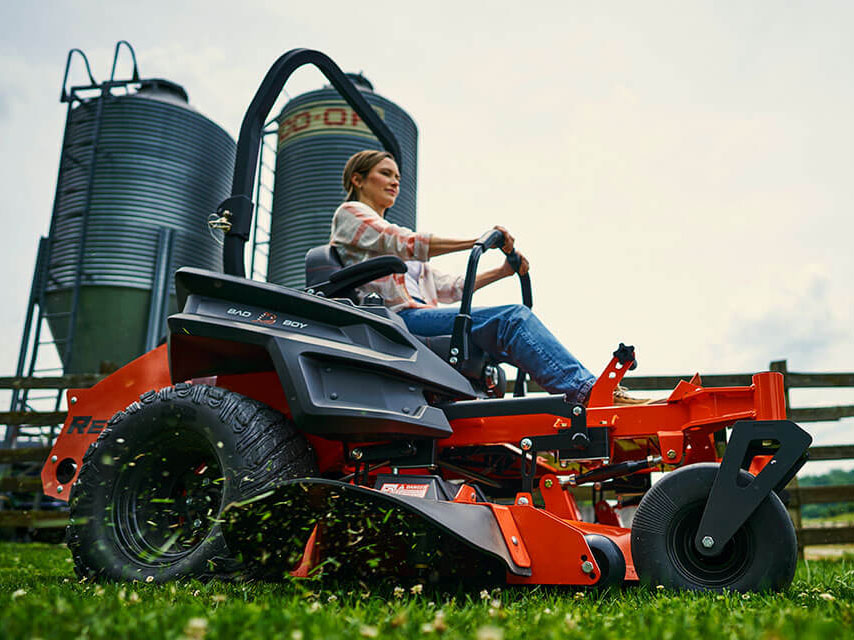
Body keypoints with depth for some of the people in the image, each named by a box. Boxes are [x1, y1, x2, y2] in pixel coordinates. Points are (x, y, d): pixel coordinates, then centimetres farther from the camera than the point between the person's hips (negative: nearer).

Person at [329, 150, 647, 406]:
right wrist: (479, 241, -15)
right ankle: (589, 390, -31)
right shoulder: (349, 214, 10)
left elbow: (447, 287, 25)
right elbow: (406, 243, -11)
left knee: (514, 321, -12)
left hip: (420, 315, 8)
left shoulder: (390, 236, 34)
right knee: (511, 318, -23)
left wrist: (502, 271, 13)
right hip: (397, 319, -8)